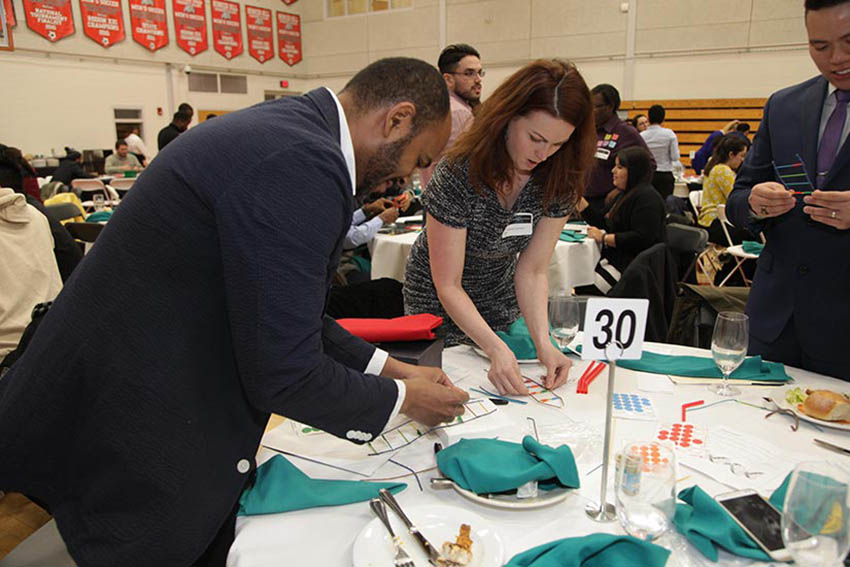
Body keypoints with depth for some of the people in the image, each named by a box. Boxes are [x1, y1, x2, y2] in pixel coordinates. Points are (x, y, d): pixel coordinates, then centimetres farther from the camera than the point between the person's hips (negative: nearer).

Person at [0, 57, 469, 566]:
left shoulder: (282, 128, 5)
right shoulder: (304, 164, -27)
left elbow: (283, 310, 12)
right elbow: (282, 374, -24)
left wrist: (387, 368, 11)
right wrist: (401, 400, -7)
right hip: (132, 452, -9)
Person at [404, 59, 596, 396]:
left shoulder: (558, 179, -15)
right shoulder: (458, 174, -31)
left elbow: (532, 270, -13)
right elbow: (448, 285, -27)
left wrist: (542, 341, -28)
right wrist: (496, 349, -39)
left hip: (503, 303, 5)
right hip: (441, 308, -4)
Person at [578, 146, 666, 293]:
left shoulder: (647, 198, -14)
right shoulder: (624, 194, 19)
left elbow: (642, 238, -24)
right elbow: (602, 224, 23)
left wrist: (604, 238, -18)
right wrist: (579, 199, 17)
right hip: (614, 258, 10)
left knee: (584, 290, -24)